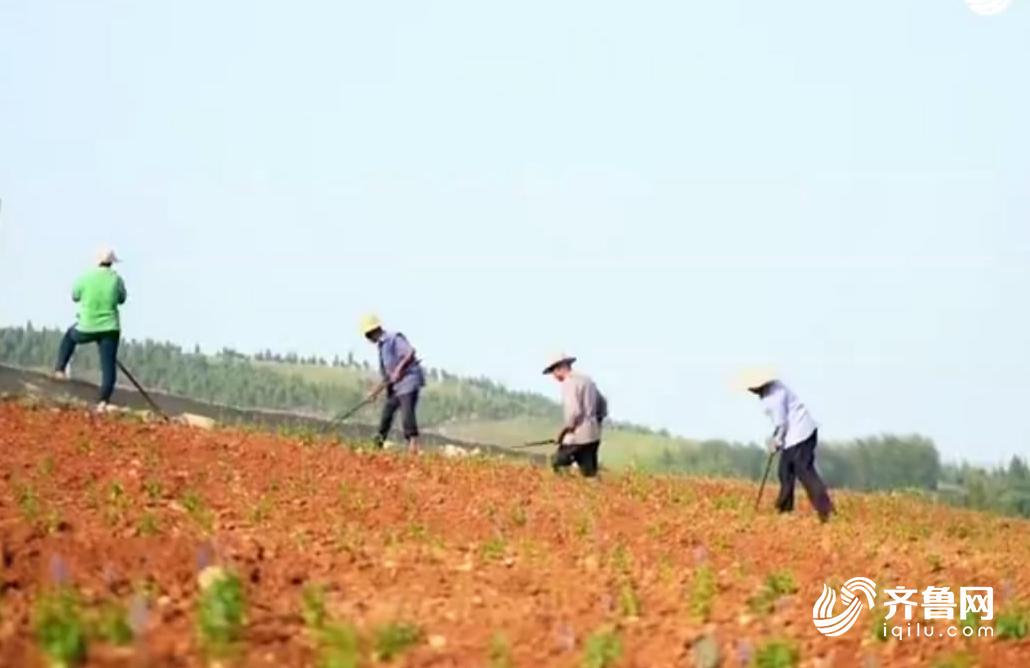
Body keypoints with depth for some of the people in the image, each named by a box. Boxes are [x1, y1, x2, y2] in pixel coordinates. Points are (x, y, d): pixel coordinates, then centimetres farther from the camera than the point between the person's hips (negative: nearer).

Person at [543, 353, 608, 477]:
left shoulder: (569, 383, -11)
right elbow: (603, 406, 20)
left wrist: (562, 433, -10)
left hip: (578, 436, -9)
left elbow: (574, 412, -21)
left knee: (557, 467, -6)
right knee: (590, 473, 10)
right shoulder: (587, 380, 16)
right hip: (593, 436, 9)